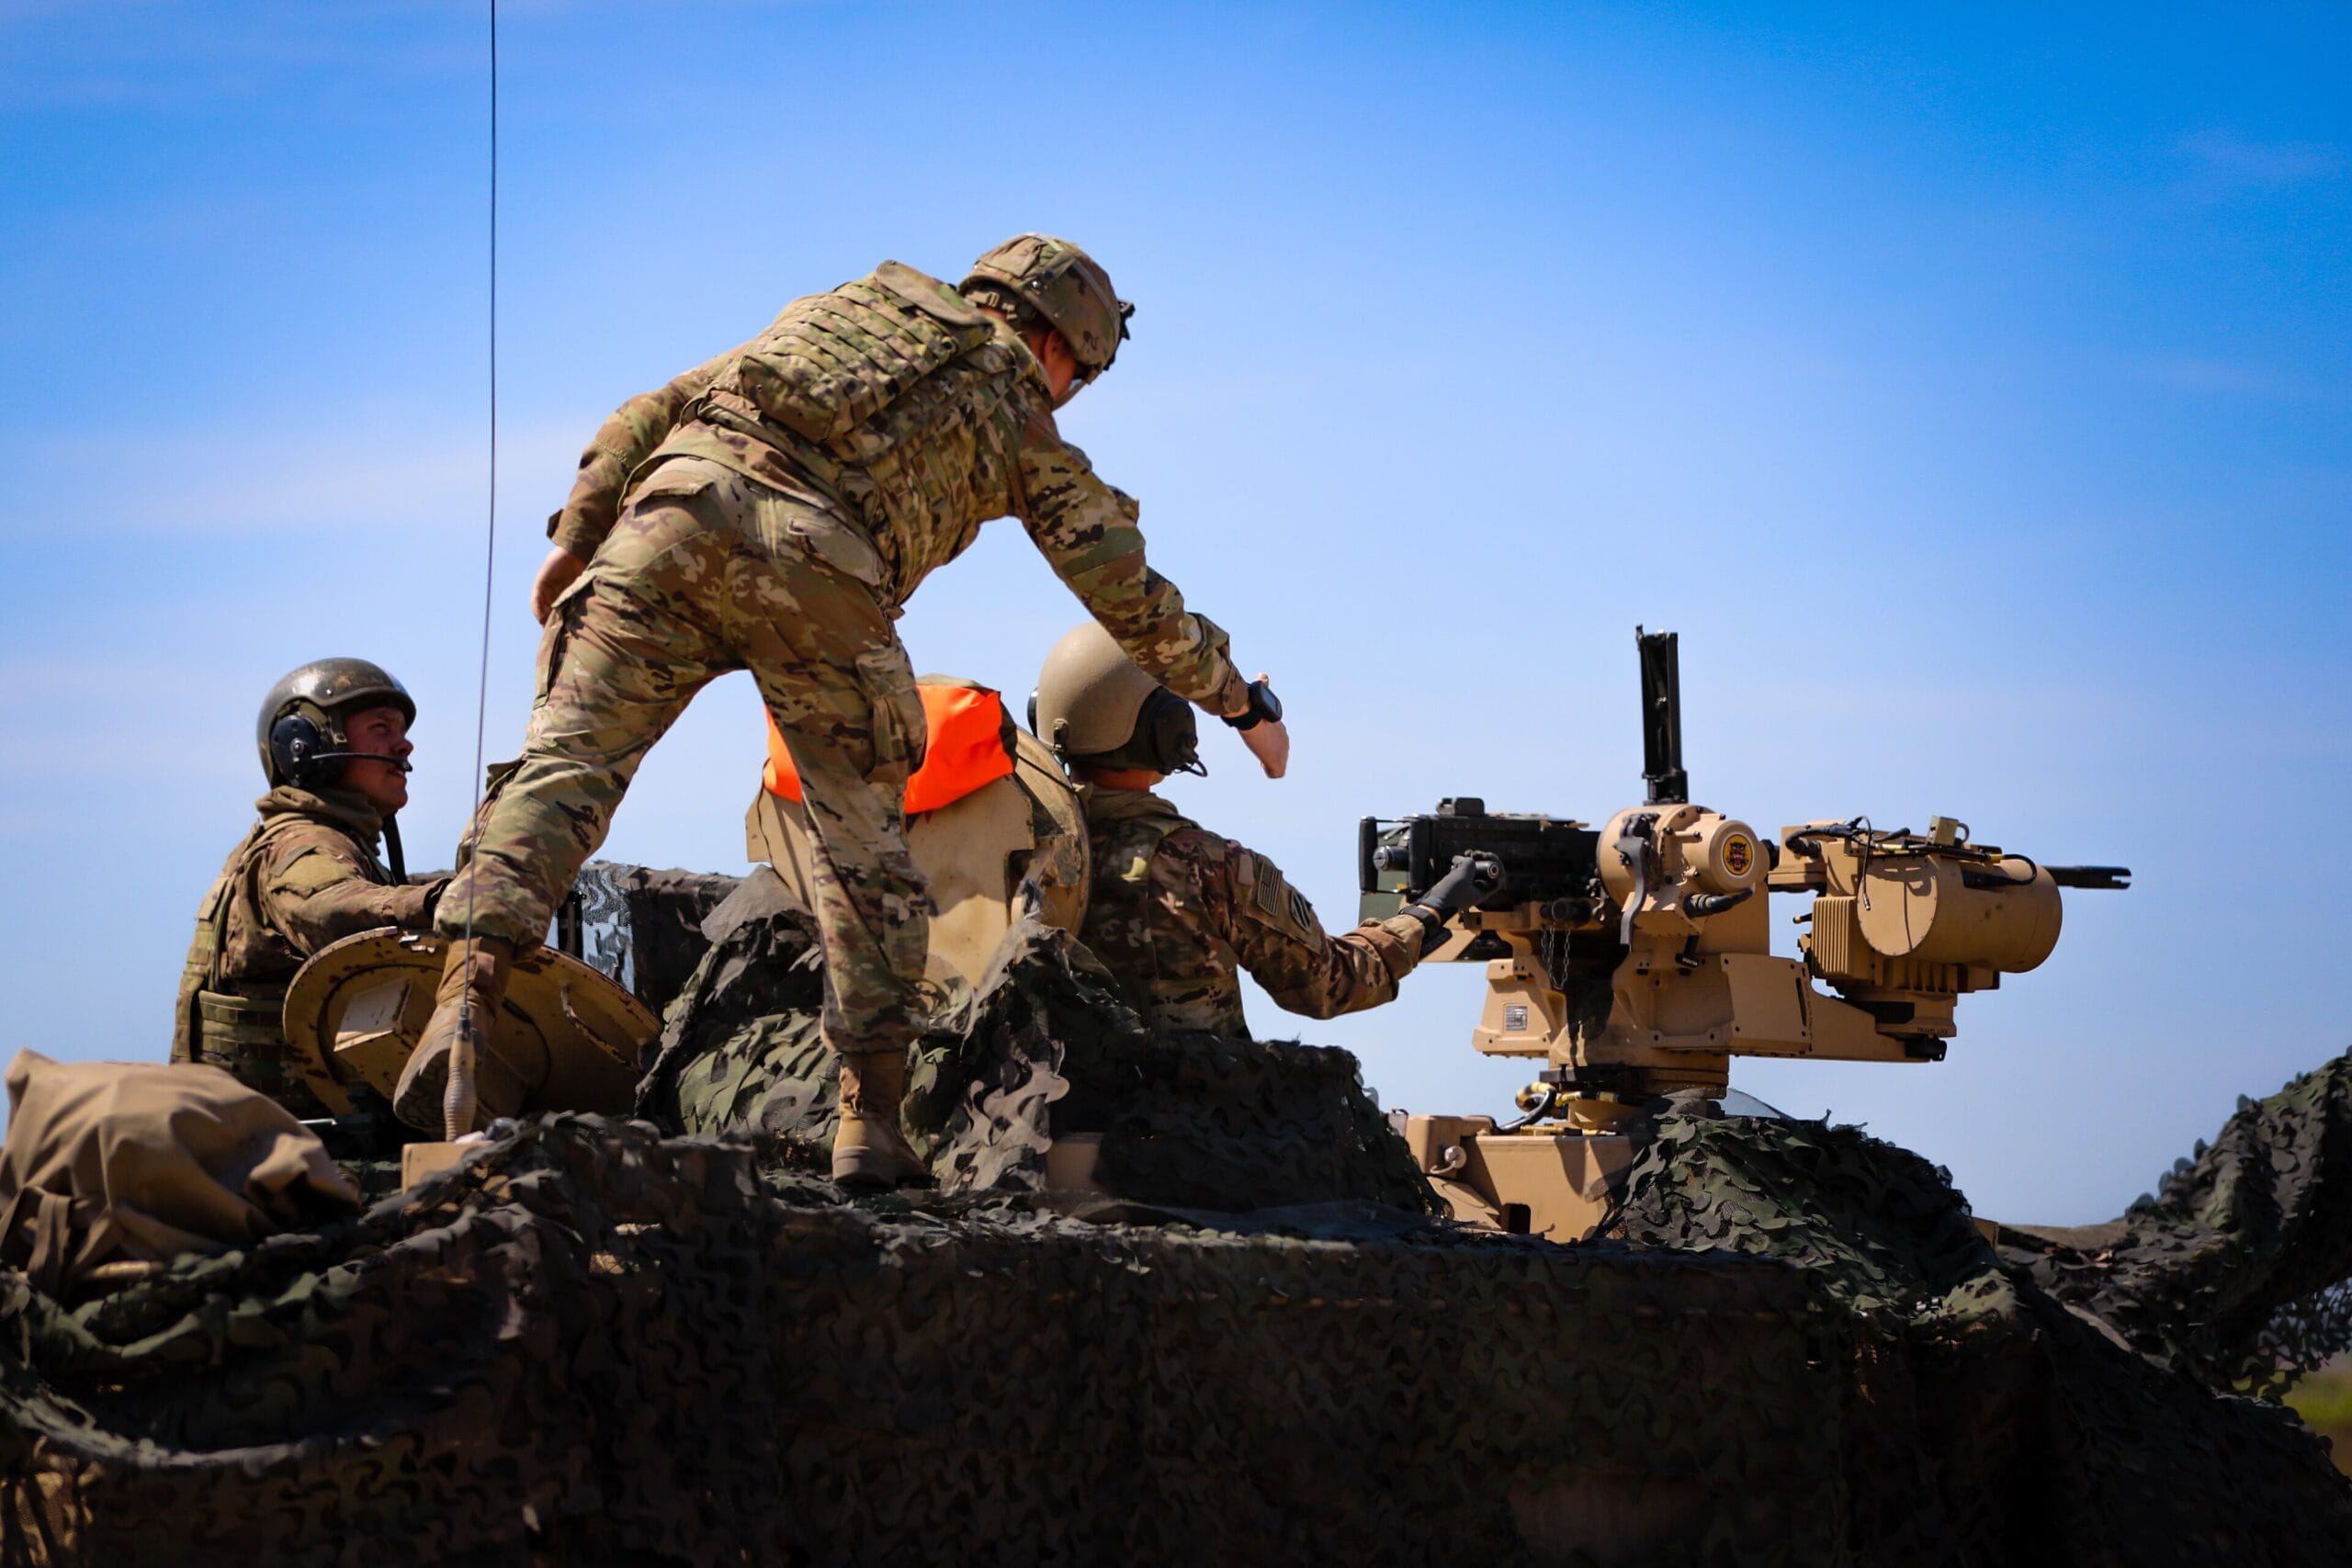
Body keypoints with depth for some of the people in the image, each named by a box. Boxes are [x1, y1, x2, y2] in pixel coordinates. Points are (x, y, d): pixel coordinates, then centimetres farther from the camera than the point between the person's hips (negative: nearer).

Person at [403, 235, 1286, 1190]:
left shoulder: (841, 309, 35)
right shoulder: (1019, 421, 26)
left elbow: (654, 412, 25)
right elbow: (1133, 598, 29)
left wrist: (576, 537, 23)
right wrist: (1243, 705, 41)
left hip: (681, 503, 2)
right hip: (816, 572, -2)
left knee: (565, 766, -2)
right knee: (866, 852, 11)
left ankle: (464, 1003, -22)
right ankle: (871, 1120, 9)